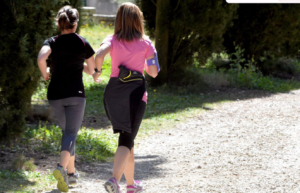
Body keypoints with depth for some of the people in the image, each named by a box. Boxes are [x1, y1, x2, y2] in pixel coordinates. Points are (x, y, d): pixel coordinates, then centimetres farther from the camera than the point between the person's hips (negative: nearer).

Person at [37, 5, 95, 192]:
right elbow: (91, 70, 9)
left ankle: (72, 173, 25)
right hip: (76, 93, -2)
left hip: (55, 94, 2)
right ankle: (62, 168, -30)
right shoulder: (83, 43, 0)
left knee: (67, 131, 20)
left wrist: (45, 73, -2)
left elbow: (41, 58, -21)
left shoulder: (52, 42, -1)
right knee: (71, 133, -5)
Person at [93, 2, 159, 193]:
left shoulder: (112, 40, 3)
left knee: (127, 138, 19)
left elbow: (100, 54, -17)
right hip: (135, 91, -3)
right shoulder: (145, 43, 2)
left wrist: (98, 71, 0)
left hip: (113, 91, 3)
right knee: (127, 140, -4)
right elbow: (154, 72, 3)